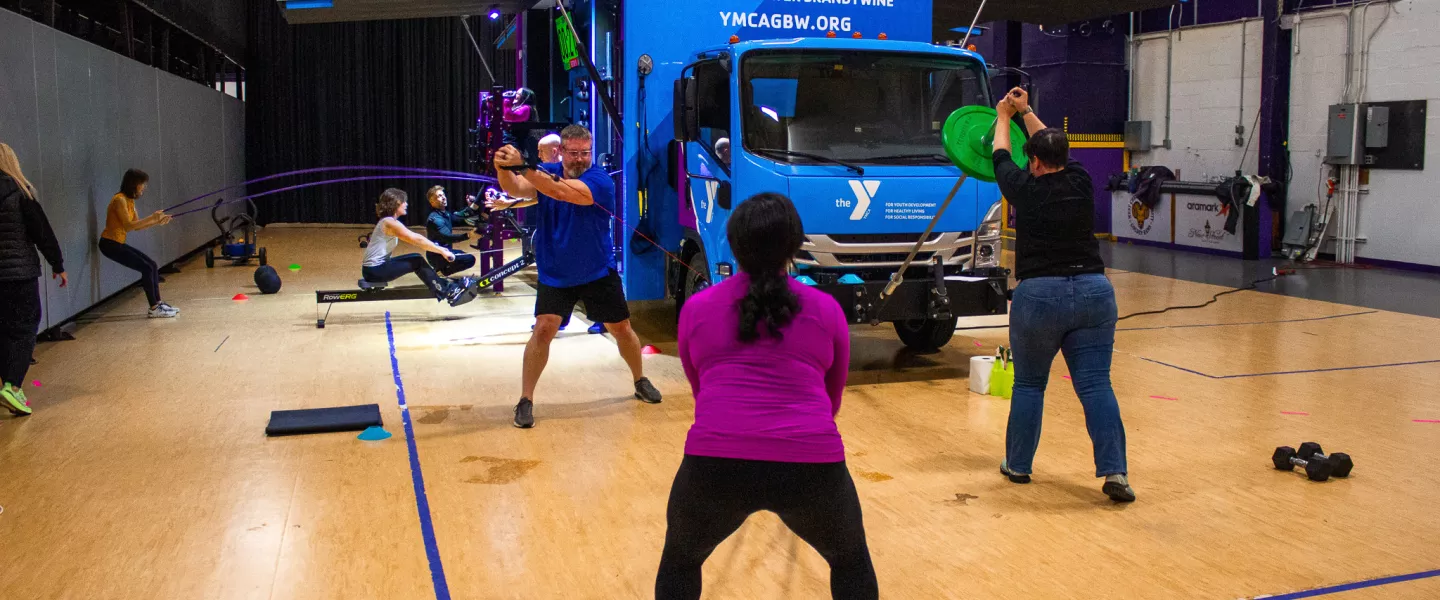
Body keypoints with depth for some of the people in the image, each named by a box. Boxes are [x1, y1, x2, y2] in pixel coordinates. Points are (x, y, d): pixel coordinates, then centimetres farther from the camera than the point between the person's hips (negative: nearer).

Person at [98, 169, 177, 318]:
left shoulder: (130, 201, 11)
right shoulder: (120, 200, -17)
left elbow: (137, 226, 11)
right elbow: (128, 226, -25)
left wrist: (157, 222, 1)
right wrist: (151, 218, -22)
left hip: (119, 244, 9)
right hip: (110, 244, -9)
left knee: (153, 265, 7)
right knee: (147, 268, -13)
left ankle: (158, 303, 13)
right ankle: (154, 309, -8)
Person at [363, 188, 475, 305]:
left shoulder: (388, 221, 14)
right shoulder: (390, 223, -16)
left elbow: (414, 238, 15)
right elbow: (418, 240, -18)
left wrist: (439, 249, 10)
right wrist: (442, 252, -13)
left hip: (378, 266, 9)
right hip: (374, 270, -9)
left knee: (417, 259, 5)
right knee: (418, 262, -10)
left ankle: (444, 286, 7)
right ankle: (448, 293, -4)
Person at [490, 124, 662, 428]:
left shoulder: (600, 179, -20)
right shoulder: (545, 173, -6)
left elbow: (560, 191, -38)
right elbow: (515, 188, -26)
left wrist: (522, 167, -50)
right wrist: (503, 169, -48)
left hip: (598, 273, -1)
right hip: (554, 275, 1)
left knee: (621, 329, 10)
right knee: (544, 328, -15)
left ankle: (641, 381, 36)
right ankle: (525, 401, -5)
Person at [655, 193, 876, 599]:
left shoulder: (695, 308, 13)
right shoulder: (826, 309, 12)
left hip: (716, 461, 0)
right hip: (812, 464, 0)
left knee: (679, 561, 27)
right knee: (851, 562, 27)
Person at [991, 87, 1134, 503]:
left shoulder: (1025, 190, -2)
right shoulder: (1081, 182, 7)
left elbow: (1001, 157, 18)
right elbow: (1055, 146, 25)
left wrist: (1004, 117, 34)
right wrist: (1027, 112, 35)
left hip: (1039, 297, -2)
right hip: (1093, 293, 3)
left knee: (1029, 384, 12)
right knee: (1096, 385, 0)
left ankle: (1018, 465, 22)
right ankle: (1115, 472, -8)